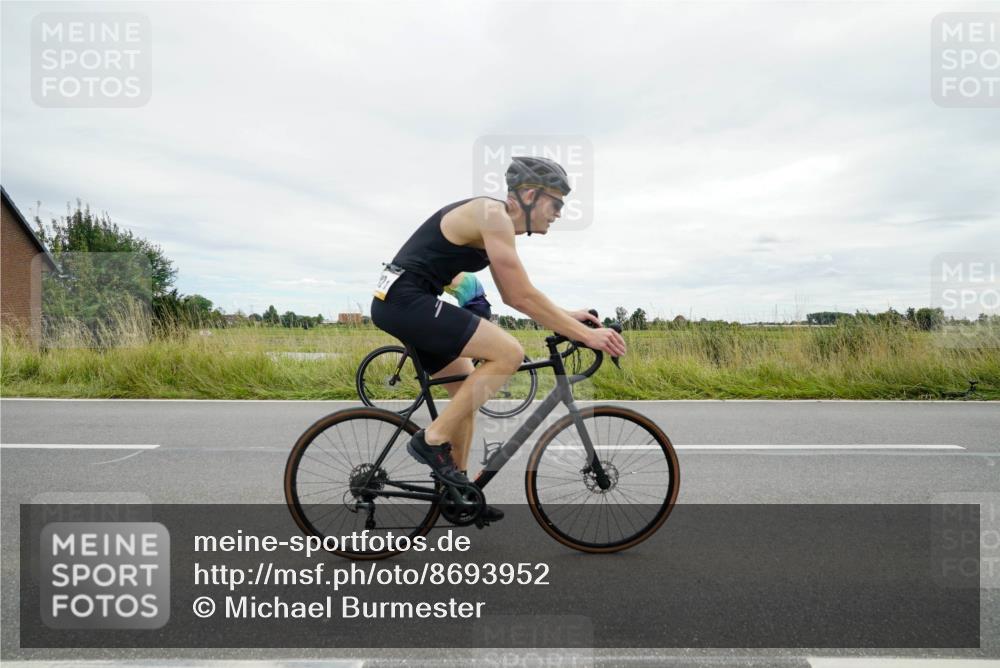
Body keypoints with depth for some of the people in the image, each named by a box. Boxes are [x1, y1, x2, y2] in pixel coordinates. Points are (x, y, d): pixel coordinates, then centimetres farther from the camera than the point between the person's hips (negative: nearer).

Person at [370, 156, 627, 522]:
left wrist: (566, 316, 19)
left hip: (401, 302, 10)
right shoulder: (493, 215, -15)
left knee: (468, 388, 15)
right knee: (509, 353, -16)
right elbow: (523, 296, -20)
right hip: (406, 300, -10)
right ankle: (433, 440, -8)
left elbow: (512, 295, 22)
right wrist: (586, 335, -15)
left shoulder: (497, 222, 16)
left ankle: (454, 486, 24)